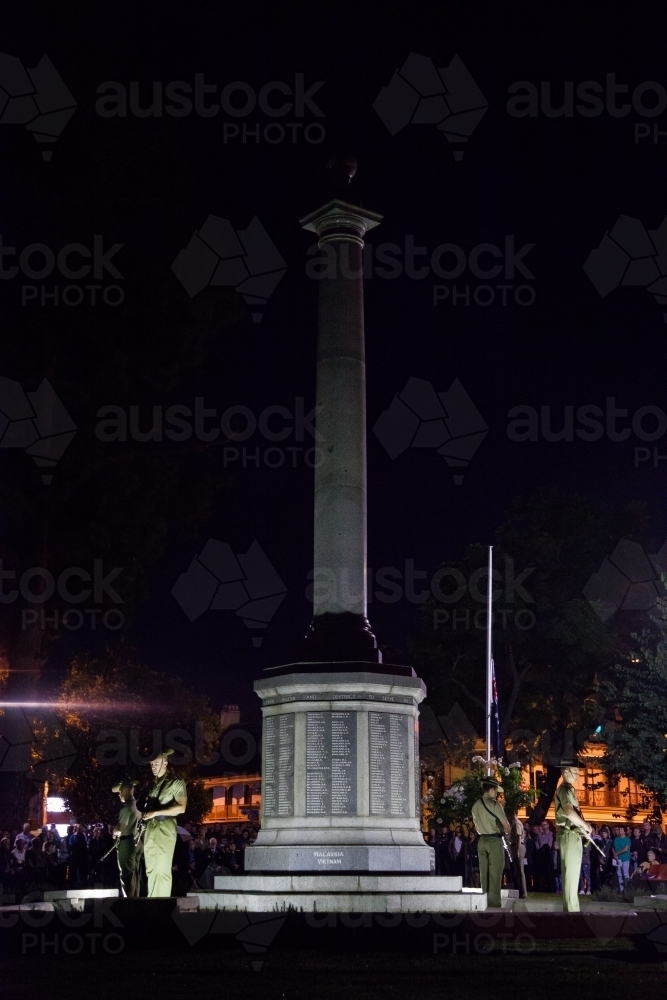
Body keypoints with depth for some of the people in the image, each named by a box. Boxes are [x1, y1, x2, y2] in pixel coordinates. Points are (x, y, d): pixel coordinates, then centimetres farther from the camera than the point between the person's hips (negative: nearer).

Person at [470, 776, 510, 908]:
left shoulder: (476, 806, 9)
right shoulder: (494, 804, -11)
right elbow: (506, 825, -9)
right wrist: (507, 833, 10)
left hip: (482, 840, 6)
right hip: (495, 840, -6)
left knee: (484, 872, 8)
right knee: (495, 873, -4)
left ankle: (485, 902, 9)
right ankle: (494, 903, -7)